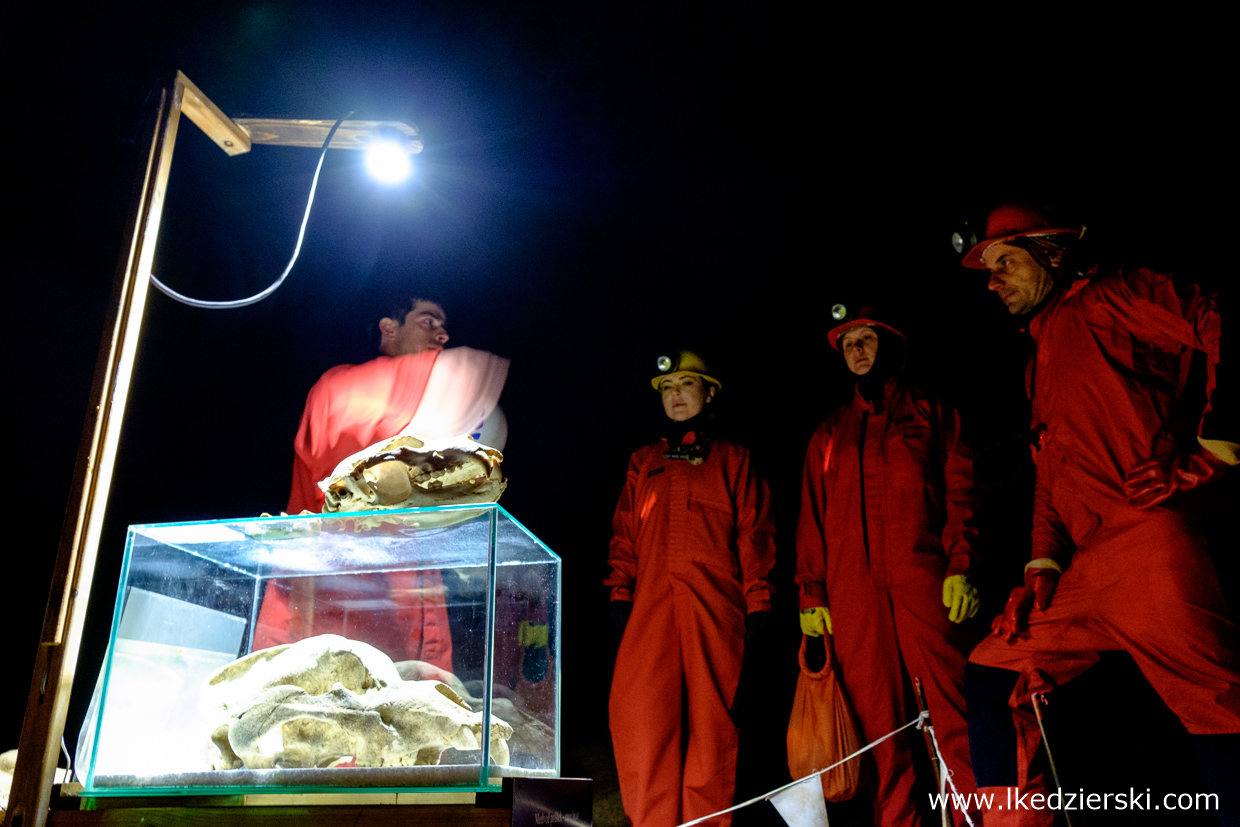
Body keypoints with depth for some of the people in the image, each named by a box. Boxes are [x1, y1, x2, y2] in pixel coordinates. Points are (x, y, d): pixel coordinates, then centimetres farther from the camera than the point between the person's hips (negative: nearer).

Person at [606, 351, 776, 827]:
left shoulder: (733, 459, 15)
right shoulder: (643, 462, 22)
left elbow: (754, 532, 8)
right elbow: (625, 533, 18)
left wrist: (757, 601, -1)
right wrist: (620, 592, 7)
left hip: (715, 606, -1)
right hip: (651, 606, 2)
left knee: (710, 717, -3)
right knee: (637, 710, -12)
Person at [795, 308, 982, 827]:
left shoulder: (933, 413, 16)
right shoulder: (829, 433, 24)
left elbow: (961, 492, 5)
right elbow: (813, 516, 18)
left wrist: (962, 567, -9)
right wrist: (811, 594, 8)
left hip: (925, 581, -2)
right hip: (853, 592, 3)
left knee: (954, 716, -9)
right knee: (878, 724, -1)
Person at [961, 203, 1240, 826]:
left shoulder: (1111, 297, 7)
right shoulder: (1039, 363, 29)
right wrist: (1043, 563, 15)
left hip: (1147, 539, -8)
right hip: (1082, 569, 9)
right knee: (991, 673, 6)